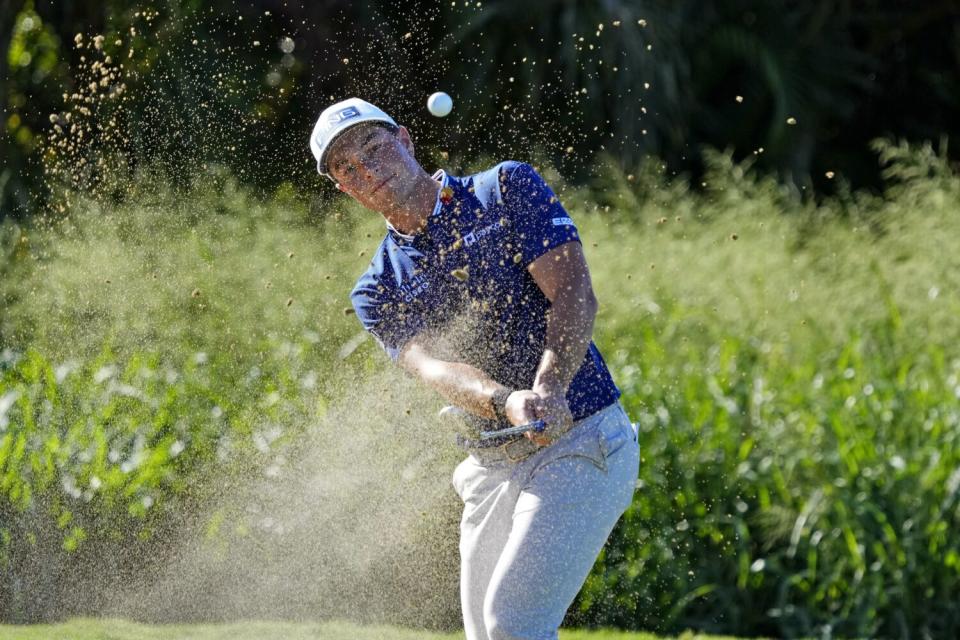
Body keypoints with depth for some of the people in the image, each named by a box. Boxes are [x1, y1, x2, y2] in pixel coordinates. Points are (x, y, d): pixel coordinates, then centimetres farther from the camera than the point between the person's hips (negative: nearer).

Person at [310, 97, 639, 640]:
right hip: (493, 468, 6)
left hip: (581, 443, -6)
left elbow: (575, 296, -11)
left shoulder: (509, 189, 0)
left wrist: (549, 388, -30)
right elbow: (433, 367, -11)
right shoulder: (378, 291, 9)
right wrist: (507, 404, -33)